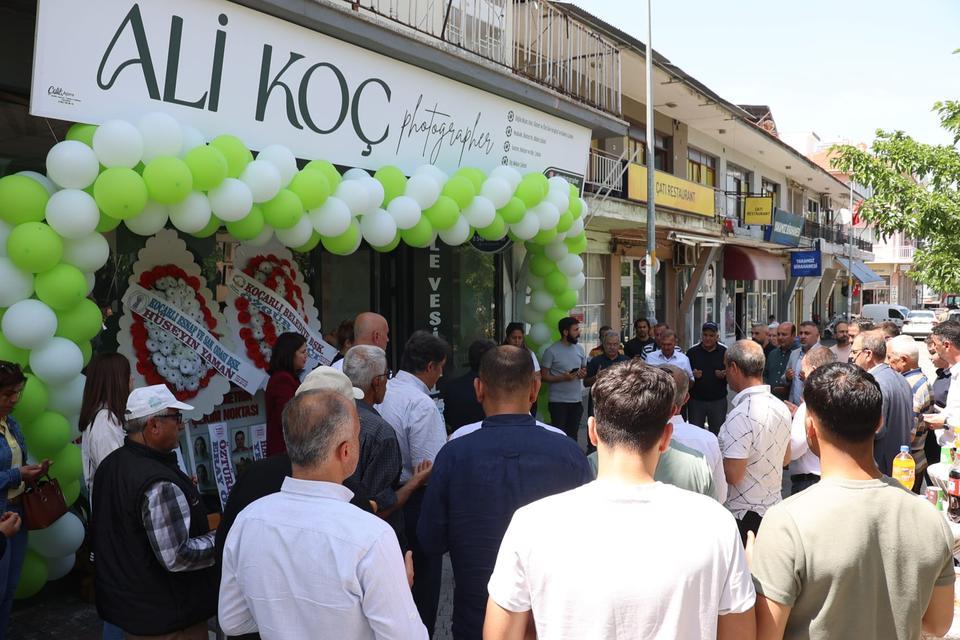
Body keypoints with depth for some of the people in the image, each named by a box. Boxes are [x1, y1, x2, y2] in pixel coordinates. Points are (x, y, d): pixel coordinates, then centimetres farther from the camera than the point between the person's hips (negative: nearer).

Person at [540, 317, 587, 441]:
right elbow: (544, 376, -8)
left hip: (577, 400, 5)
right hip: (558, 401, -5)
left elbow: (584, 368, 21)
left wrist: (583, 373, -3)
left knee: (573, 434, 9)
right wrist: (563, 377, -21)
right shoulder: (551, 351, -9)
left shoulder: (579, 349, 9)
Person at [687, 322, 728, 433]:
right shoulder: (692, 352, 4)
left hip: (718, 400, 0)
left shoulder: (724, 352, 3)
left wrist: (725, 375, -16)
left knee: (718, 432, 4)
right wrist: (692, 375, -15)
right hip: (696, 400, 0)